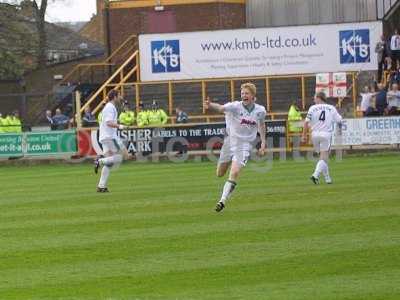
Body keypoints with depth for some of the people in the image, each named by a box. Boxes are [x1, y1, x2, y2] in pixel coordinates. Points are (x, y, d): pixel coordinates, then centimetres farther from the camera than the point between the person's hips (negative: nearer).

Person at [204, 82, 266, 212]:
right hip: (230, 141, 1)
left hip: (245, 144, -1)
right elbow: (221, 108, -32)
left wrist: (263, 143, 14)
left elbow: (261, 124, 19)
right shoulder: (235, 106, -12)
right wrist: (210, 105, -53)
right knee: (220, 173, 9)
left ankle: (222, 201, -15)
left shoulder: (260, 111, -2)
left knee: (234, 173, -21)